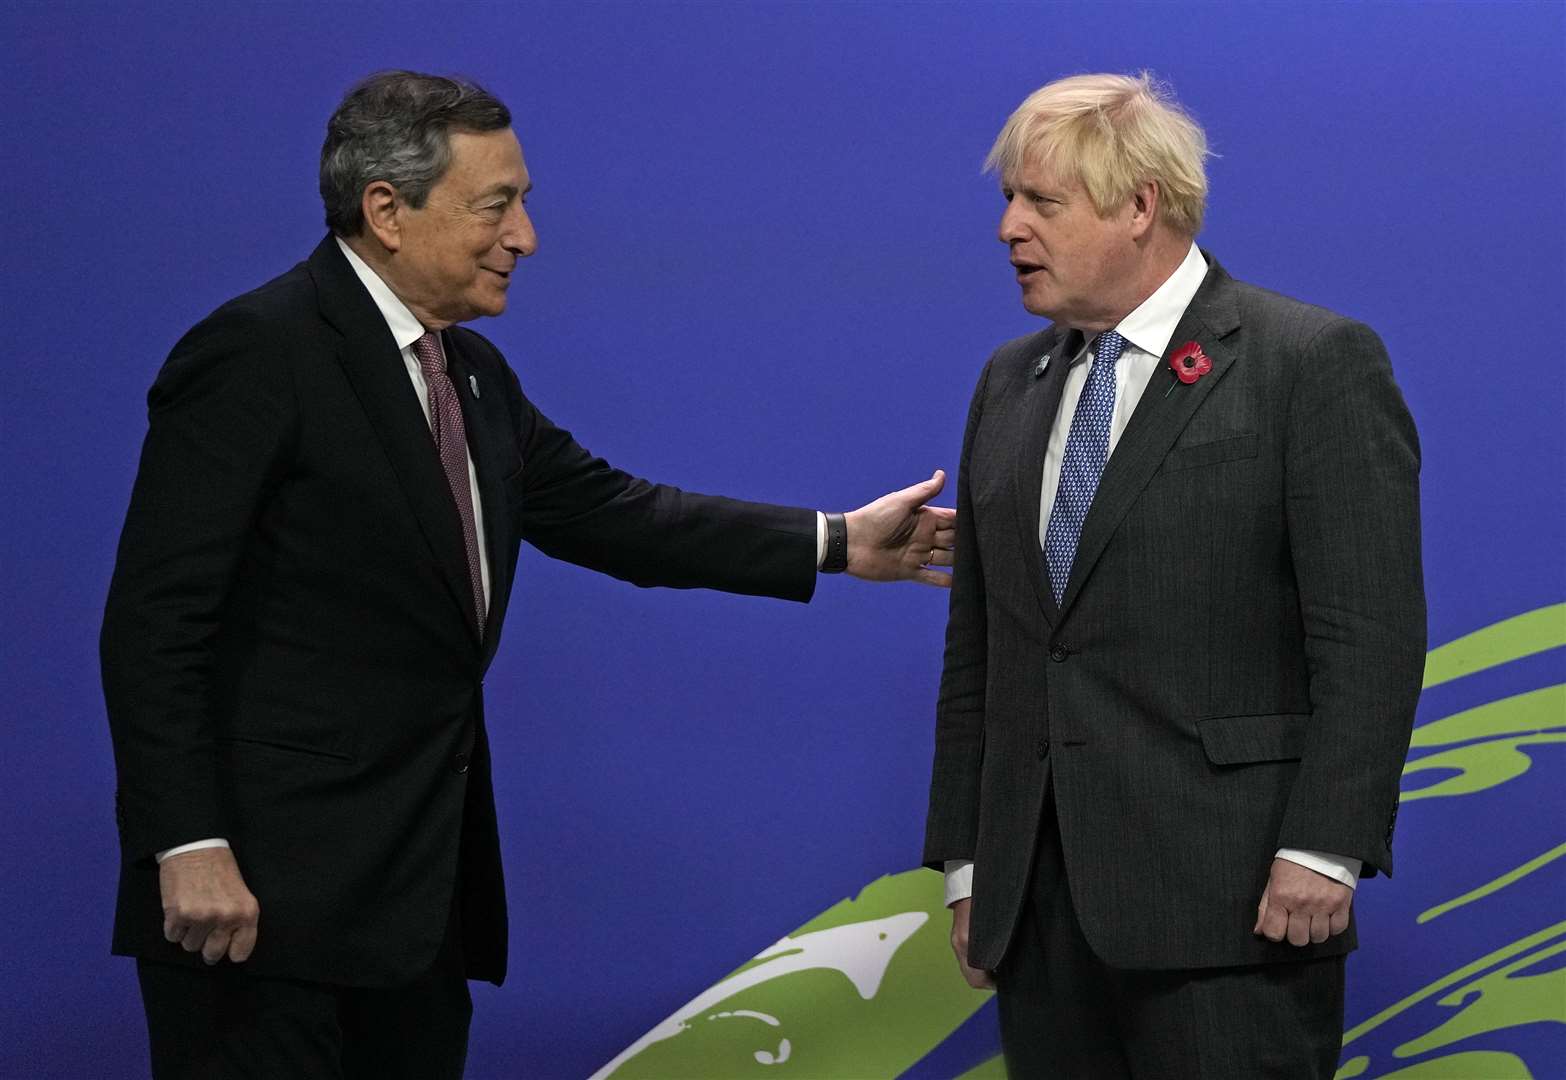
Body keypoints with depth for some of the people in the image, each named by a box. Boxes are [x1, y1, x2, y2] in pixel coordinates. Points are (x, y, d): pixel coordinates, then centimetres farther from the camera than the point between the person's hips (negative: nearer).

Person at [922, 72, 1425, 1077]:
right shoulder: (1011, 383, 16)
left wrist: (1323, 850, -16)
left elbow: (1370, 634, -9)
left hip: (1225, 905, -6)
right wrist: (966, 861, 13)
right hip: (1039, 900, 6)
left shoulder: (1315, 362, -3)